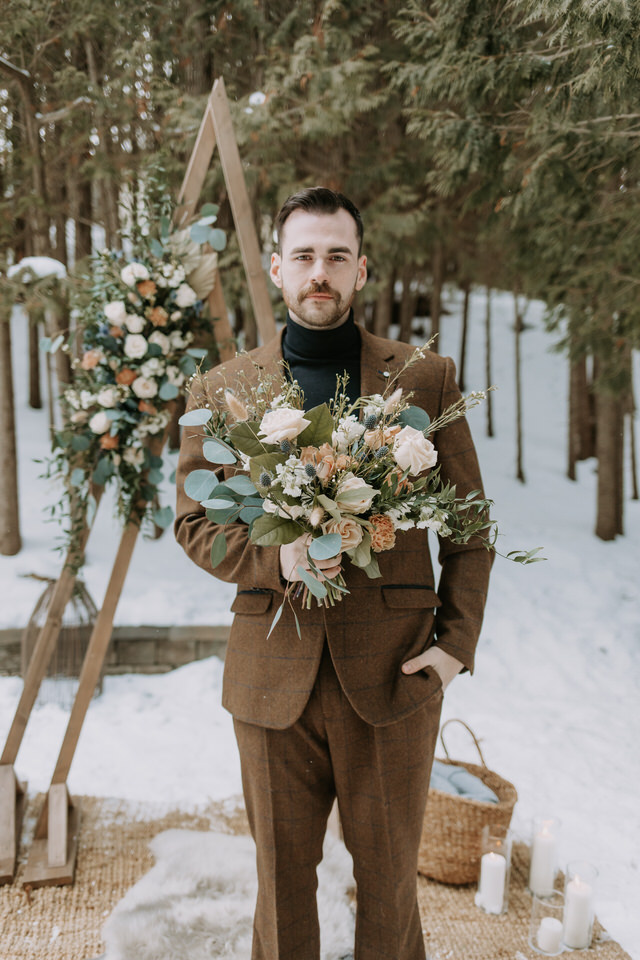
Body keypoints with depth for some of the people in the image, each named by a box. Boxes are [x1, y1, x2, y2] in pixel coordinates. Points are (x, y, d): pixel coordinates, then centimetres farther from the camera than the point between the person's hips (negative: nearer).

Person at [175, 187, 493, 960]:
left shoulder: (426, 379, 2)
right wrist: (273, 559, -15)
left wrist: (457, 638, -6)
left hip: (394, 671, 0)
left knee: (389, 877, 15)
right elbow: (193, 522, 4)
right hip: (272, 671, 1)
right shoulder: (226, 388, 4)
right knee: (281, 875, 16)